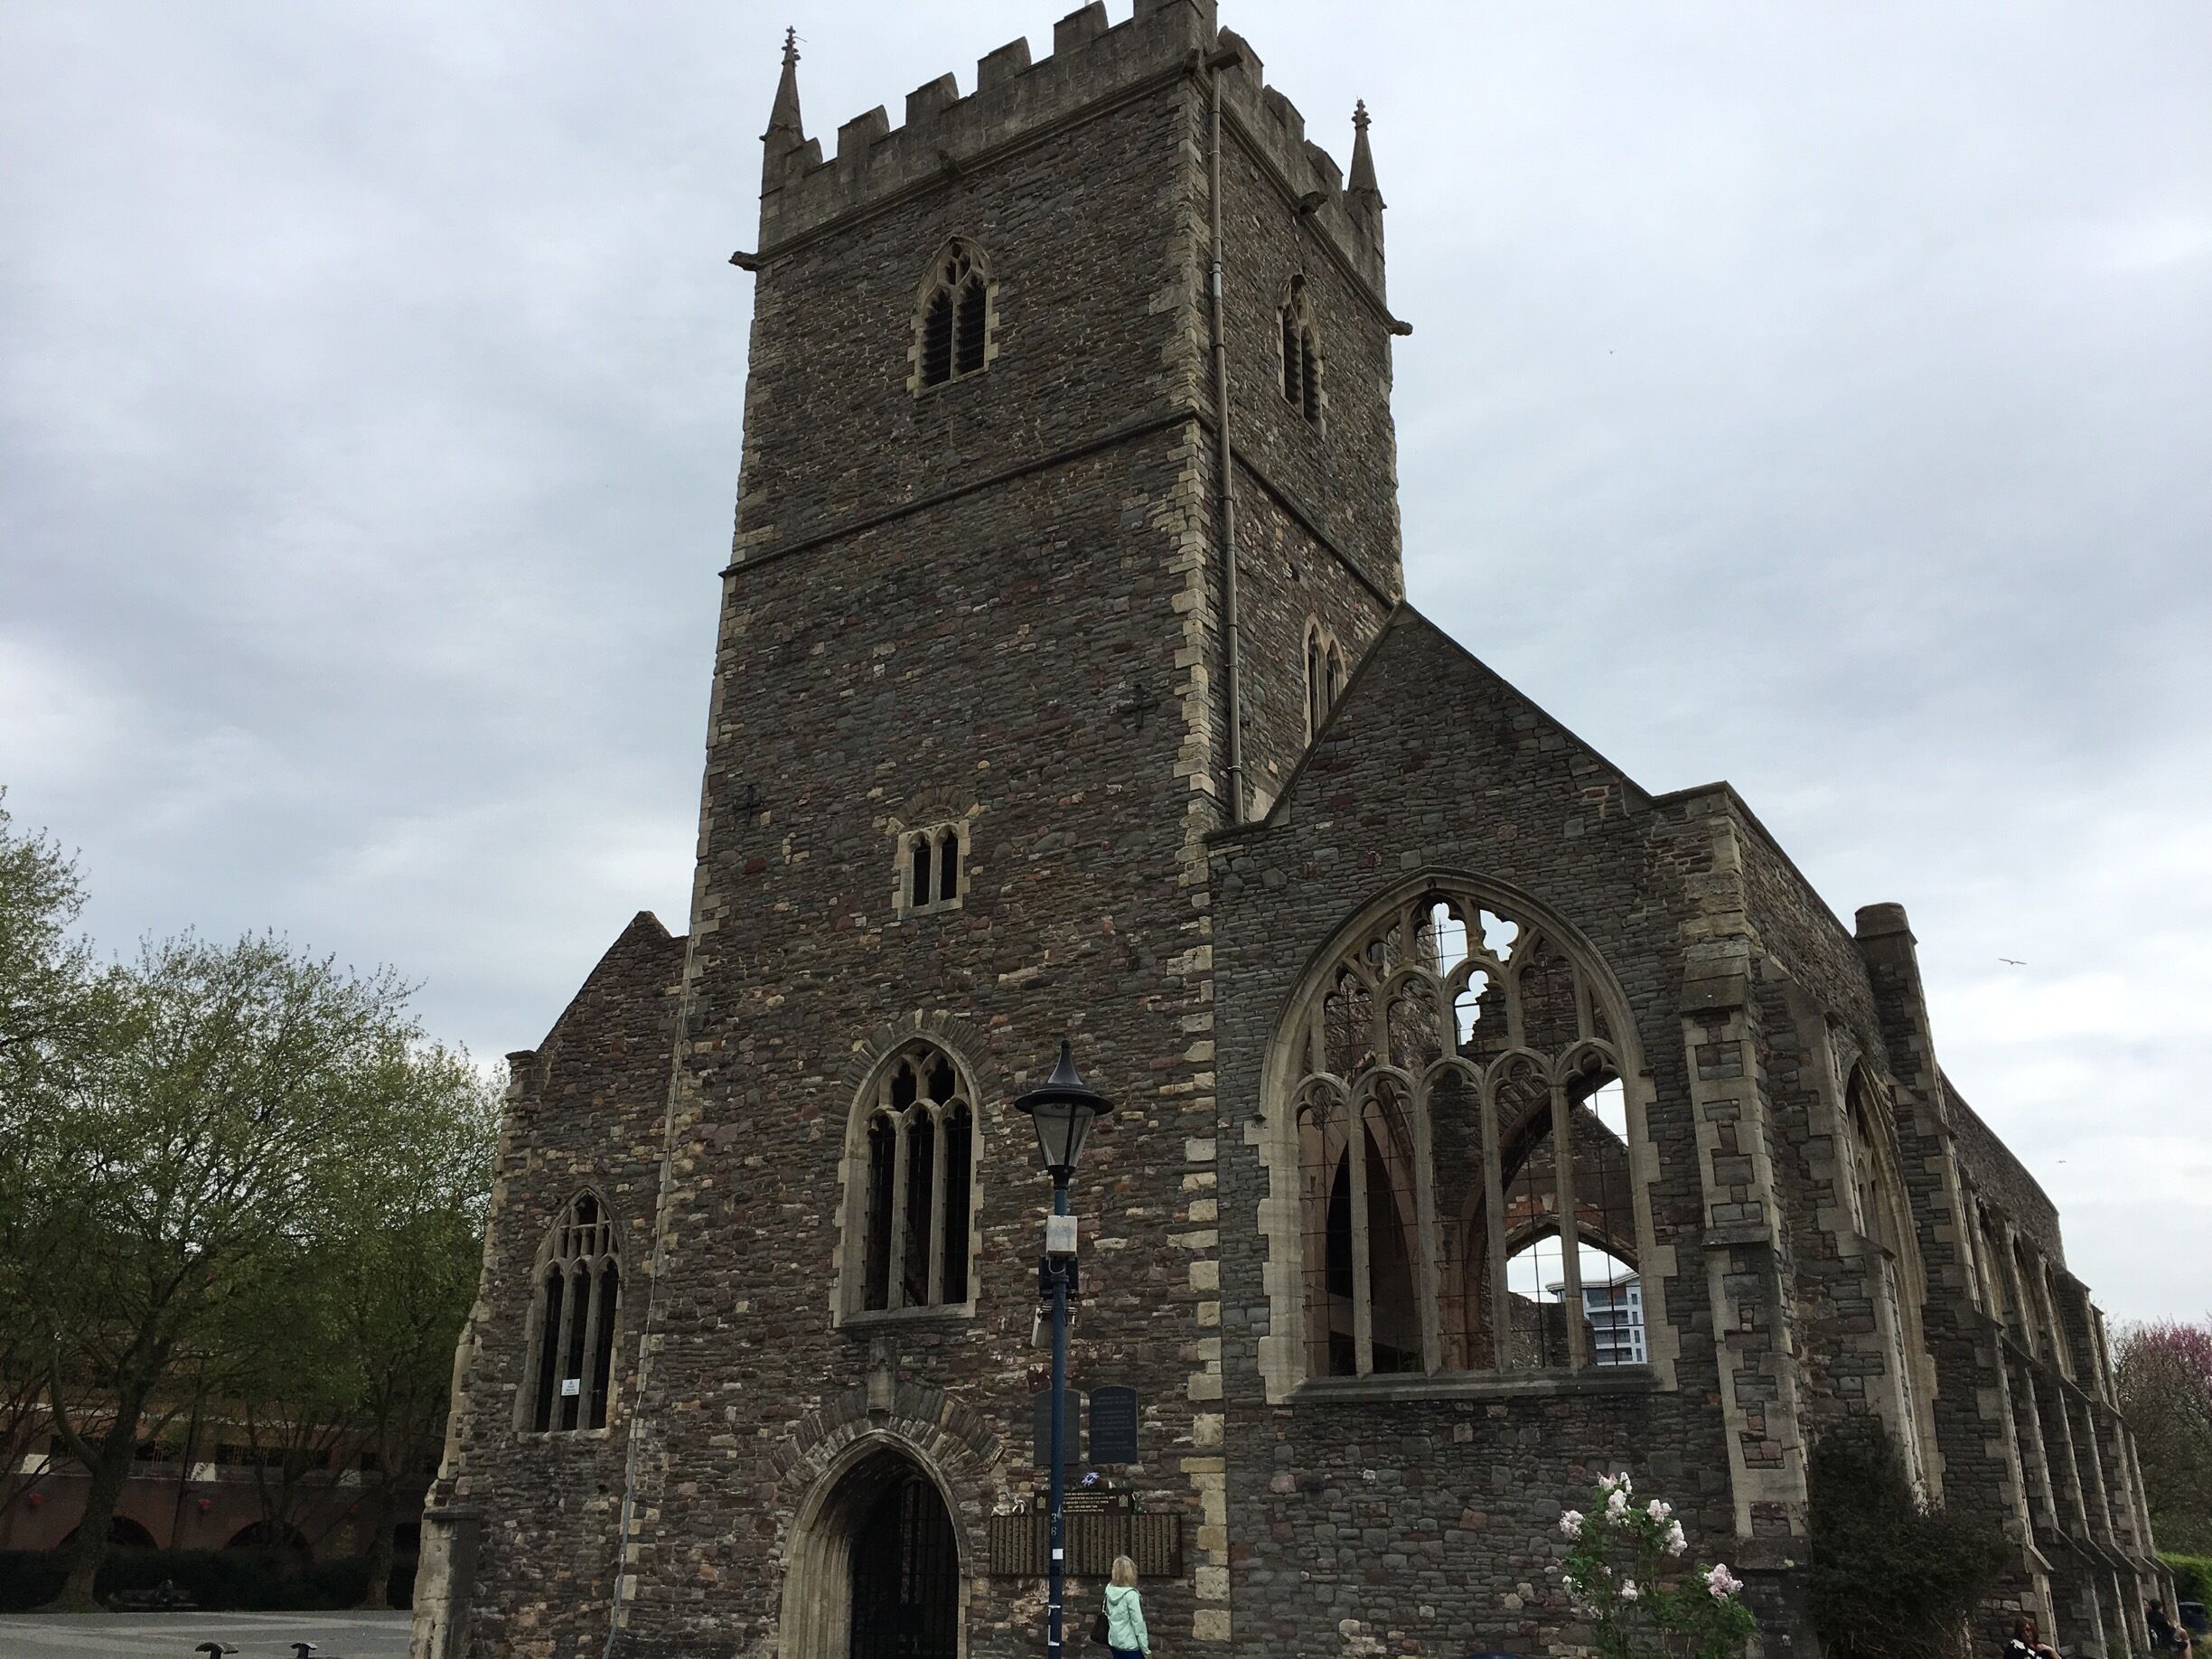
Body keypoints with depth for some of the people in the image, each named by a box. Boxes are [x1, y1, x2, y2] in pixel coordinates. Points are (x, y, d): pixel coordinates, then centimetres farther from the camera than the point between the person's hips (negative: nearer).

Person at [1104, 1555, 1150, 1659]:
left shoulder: (1109, 1590, 0)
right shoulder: (1131, 1594, -21)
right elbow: (1138, 1622, -18)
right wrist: (1144, 1646, -11)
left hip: (1114, 1641, 7)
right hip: (1129, 1644, -7)